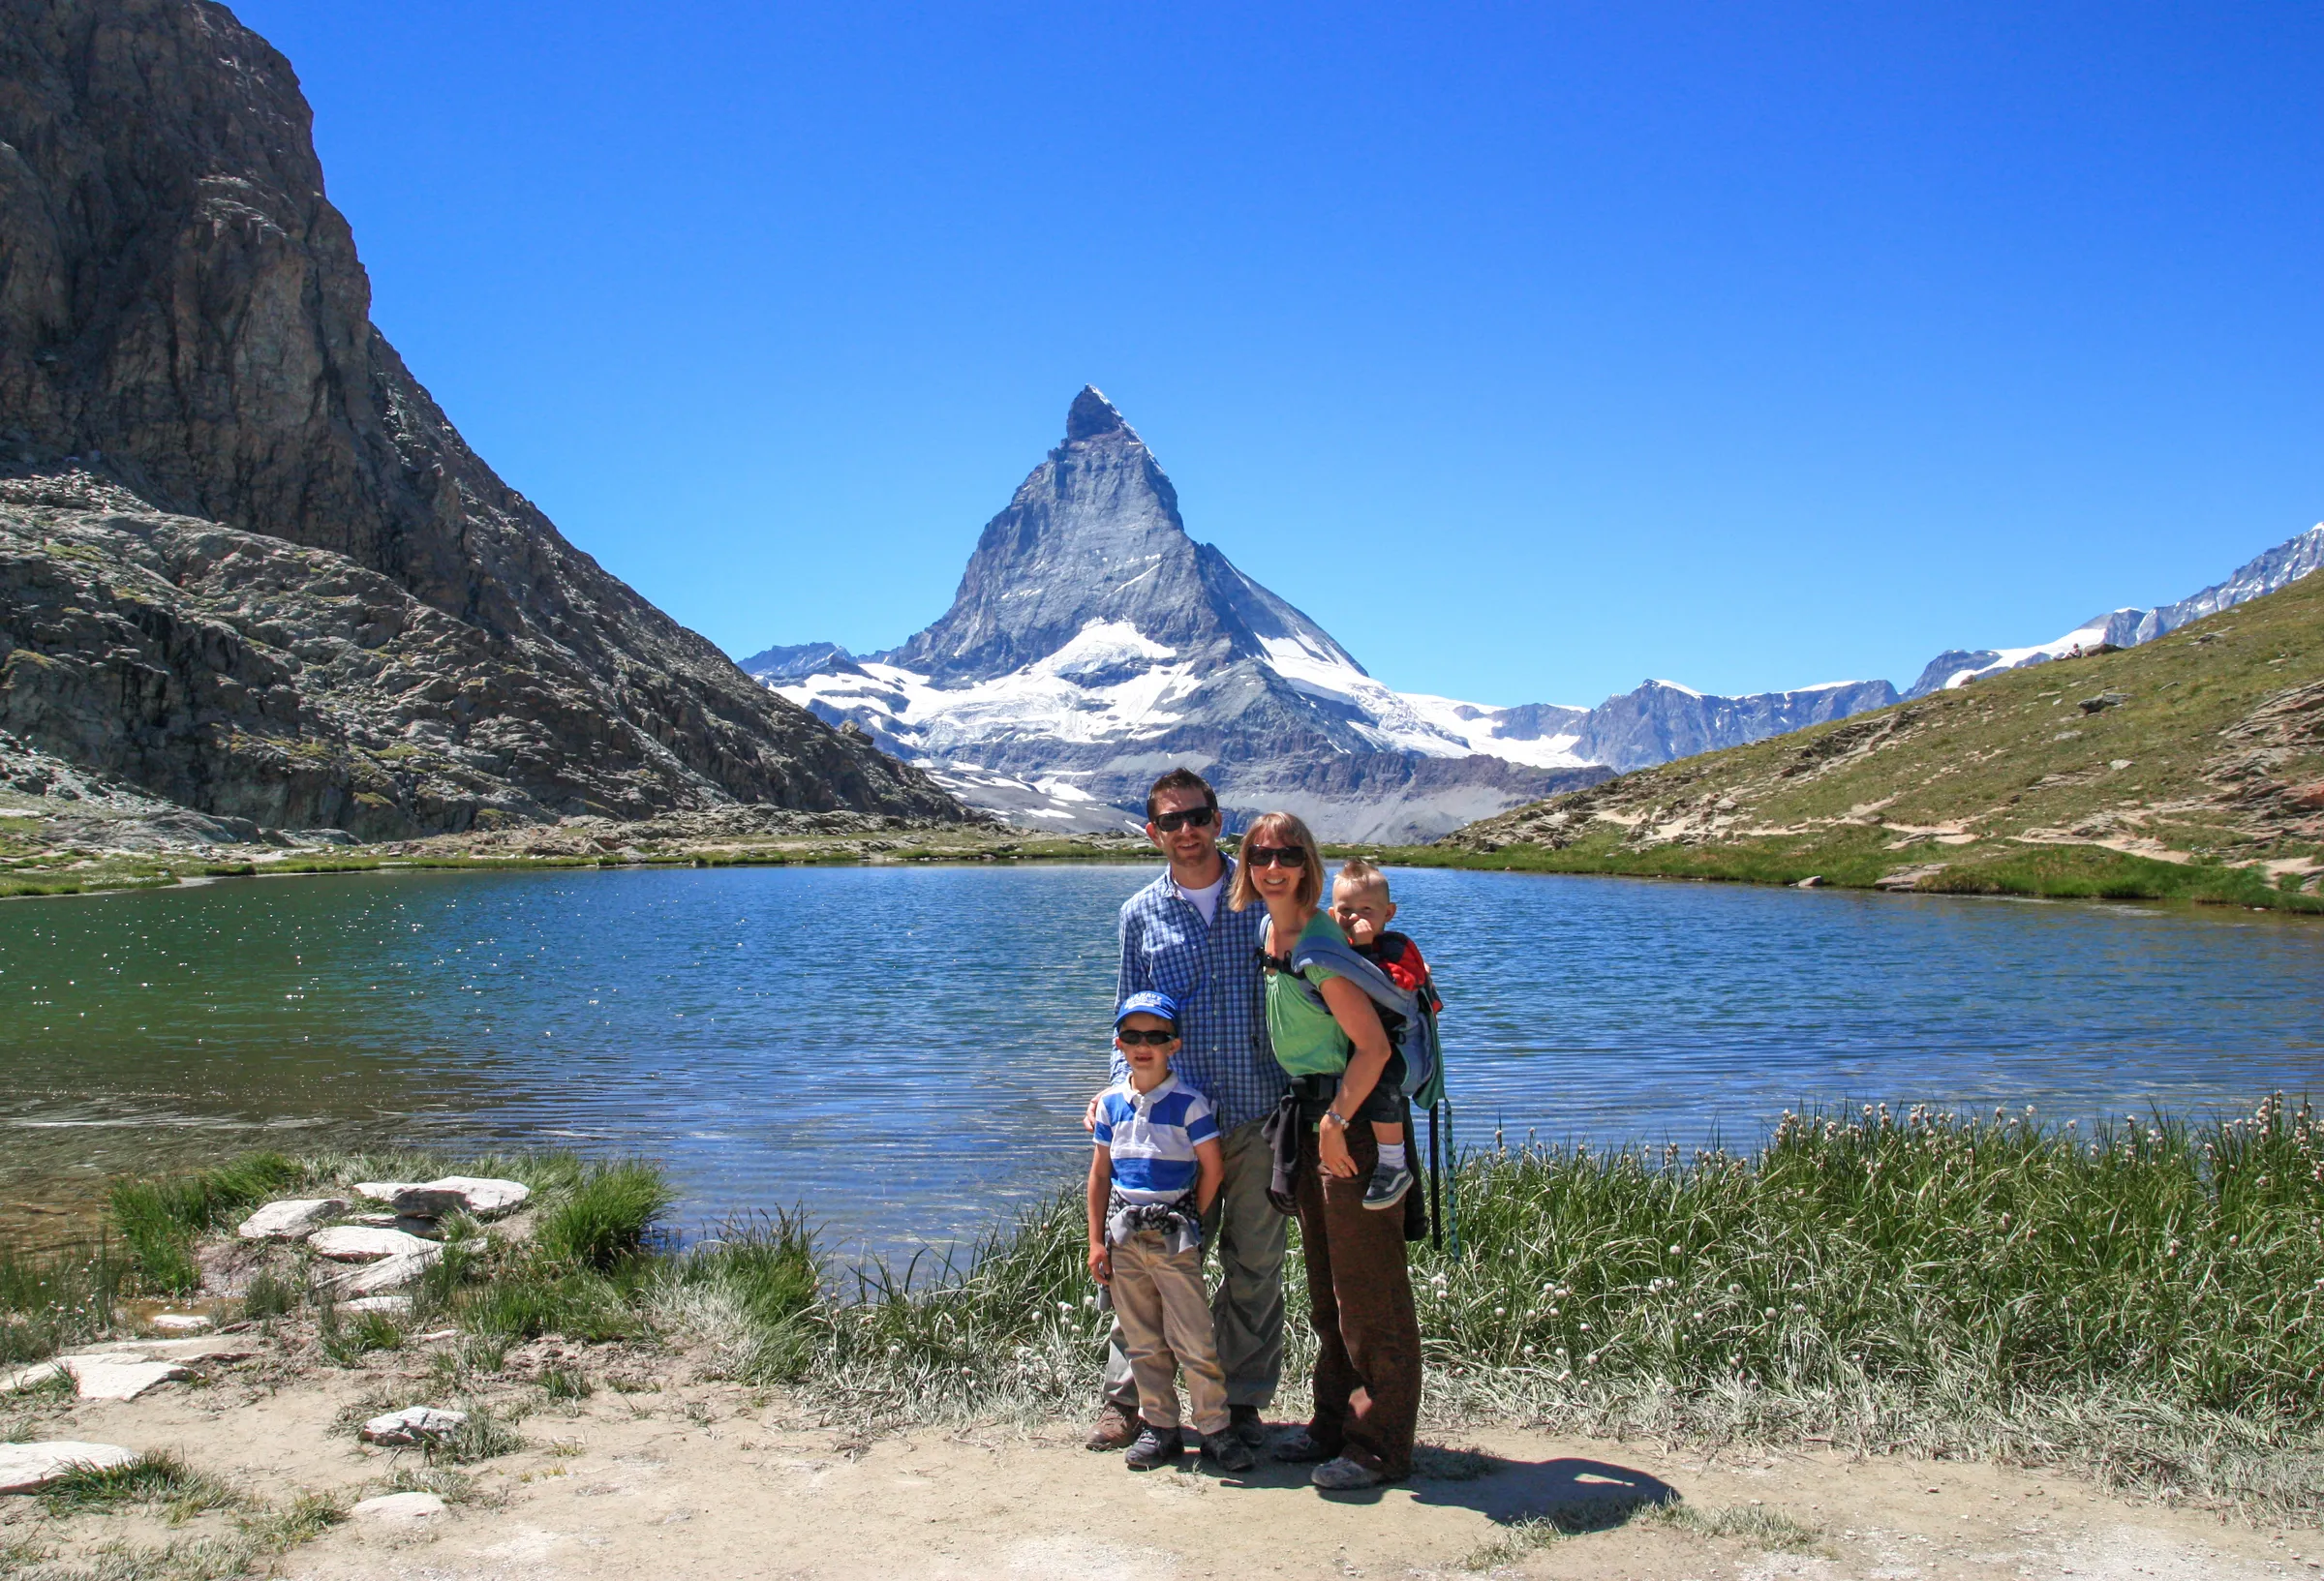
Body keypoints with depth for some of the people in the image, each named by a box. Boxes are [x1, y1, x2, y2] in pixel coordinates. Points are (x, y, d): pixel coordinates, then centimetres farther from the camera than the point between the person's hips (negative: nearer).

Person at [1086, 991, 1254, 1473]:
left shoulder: (1189, 1103, -7)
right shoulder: (1110, 1103, 6)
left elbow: (1212, 1169, -2)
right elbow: (1100, 1174, 9)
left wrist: (1188, 1220, 2)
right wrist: (1096, 1241, 6)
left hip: (1174, 1238, -4)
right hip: (1124, 1238, 4)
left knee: (1193, 1339, -3)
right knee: (1142, 1342, 10)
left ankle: (1216, 1428, 9)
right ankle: (1159, 1428, 20)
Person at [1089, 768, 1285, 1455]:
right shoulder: (1140, 913, 8)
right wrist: (1121, 1094, 0)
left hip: (1259, 1113, 0)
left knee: (1255, 1263, 7)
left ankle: (1241, 1400, 21)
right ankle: (1124, 1397, 16)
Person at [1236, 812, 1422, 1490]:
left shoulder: (1318, 945, -19)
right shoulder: (1266, 930, 8)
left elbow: (1374, 1046, -21)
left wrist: (1335, 1122, -17)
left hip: (1356, 1122, -9)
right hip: (1307, 1116, 10)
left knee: (1369, 1292, -1)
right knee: (1326, 1288, 17)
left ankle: (1381, 1446, 10)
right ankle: (1334, 1425, 29)